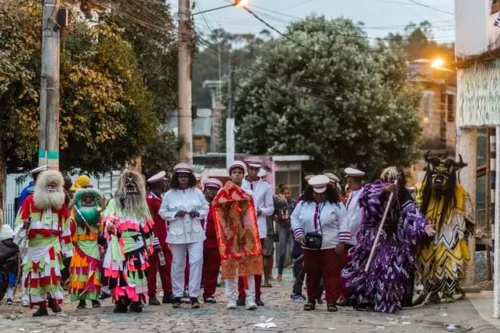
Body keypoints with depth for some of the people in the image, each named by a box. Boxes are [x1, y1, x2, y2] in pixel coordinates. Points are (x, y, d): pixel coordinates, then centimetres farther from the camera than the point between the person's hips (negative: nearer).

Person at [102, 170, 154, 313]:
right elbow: (106, 216, -7)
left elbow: (148, 225, 18)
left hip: (137, 244, 2)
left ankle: (136, 301, 1)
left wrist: (148, 243, 14)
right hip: (120, 245, -2)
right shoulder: (114, 202, 7)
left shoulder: (142, 203, 15)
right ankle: (121, 301, -5)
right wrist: (108, 222, -30)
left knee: (137, 271, -4)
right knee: (120, 272, -8)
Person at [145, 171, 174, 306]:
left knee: (166, 266, 9)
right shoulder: (150, 199, -12)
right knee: (153, 268, -1)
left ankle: (168, 294, 15)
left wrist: (167, 239, 16)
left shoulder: (162, 198, 16)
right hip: (155, 240, -8)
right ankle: (152, 296, 4)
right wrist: (155, 241, -19)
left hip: (164, 240, 8)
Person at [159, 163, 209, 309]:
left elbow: (205, 209, 10)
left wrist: (197, 213, -10)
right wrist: (175, 214, -13)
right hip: (177, 233, 0)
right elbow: (163, 212, 4)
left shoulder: (197, 192, 5)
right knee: (178, 264, 6)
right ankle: (177, 296, 17)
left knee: (197, 261, -9)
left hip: (195, 233, 1)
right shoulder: (169, 194, 1)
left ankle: (194, 296, -5)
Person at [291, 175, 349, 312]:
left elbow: (343, 224, -3)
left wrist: (341, 242, -9)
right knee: (311, 274, 10)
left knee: (330, 274, -3)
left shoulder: (336, 205, -3)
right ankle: (311, 300, 20)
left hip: (330, 247, -3)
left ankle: (331, 301, 1)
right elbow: (295, 218, 11)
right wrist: (299, 234, -3)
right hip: (309, 247, 3)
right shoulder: (303, 204, 4)